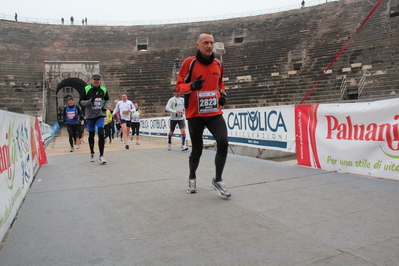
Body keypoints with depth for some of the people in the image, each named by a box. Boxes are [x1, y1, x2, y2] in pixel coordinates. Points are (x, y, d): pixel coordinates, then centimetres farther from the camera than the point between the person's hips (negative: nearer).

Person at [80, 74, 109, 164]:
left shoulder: (103, 90, 5)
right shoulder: (86, 89, -2)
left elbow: (107, 100, 20)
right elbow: (81, 102, 0)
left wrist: (105, 106, 1)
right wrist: (90, 101, -18)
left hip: (100, 115, 0)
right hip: (90, 116, 0)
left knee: (101, 134, -14)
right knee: (91, 135, 11)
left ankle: (101, 156, -11)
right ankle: (92, 153, 32)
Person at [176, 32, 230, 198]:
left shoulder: (218, 64, 10)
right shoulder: (189, 62, -4)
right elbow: (179, 86, -3)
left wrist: (222, 94, 5)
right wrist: (191, 86, -24)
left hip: (215, 113, 3)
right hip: (195, 114, -3)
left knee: (223, 143, -15)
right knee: (197, 150, 5)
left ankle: (217, 180, 3)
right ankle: (192, 178, 34)